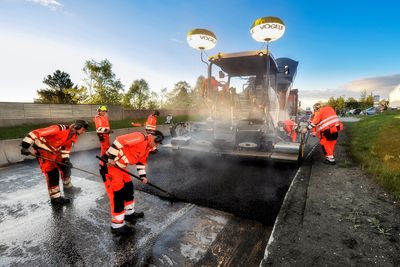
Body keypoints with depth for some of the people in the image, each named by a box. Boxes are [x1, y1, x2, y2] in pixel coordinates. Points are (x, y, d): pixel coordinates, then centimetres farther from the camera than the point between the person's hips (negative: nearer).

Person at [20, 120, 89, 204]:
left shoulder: (73, 136, -3)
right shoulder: (59, 129, -30)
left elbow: (66, 147, 7)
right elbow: (36, 133, -30)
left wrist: (66, 159, -5)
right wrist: (25, 146, -31)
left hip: (55, 151, 8)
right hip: (42, 150, -8)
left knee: (66, 167, 13)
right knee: (52, 173, -10)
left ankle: (67, 187, 35)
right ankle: (55, 197, 2)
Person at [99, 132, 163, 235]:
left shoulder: (147, 148, 12)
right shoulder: (140, 137, -19)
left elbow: (141, 161, 22)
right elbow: (119, 141, -26)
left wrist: (142, 175, 14)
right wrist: (110, 157, -25)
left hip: (119, 167, 10)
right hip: (109, 165, -10)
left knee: (128, 188, 18)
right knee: (118, 195, -5)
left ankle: (130, 213, 38)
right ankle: (117, 226, 9)